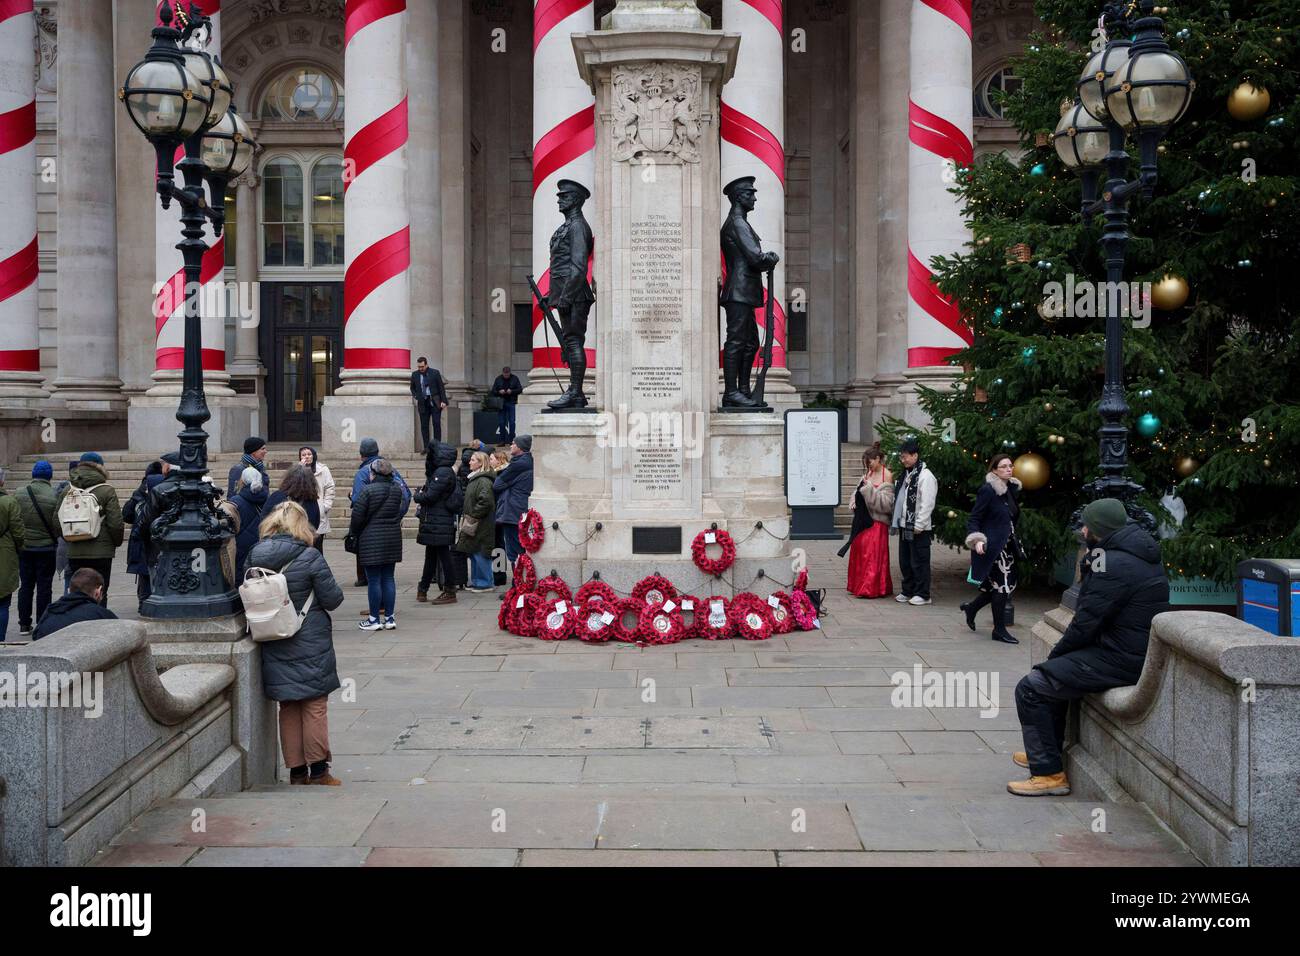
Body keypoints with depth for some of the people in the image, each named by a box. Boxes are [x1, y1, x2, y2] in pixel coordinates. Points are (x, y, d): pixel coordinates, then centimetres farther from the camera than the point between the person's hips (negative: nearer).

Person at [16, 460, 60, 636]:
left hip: (24, 548, 3)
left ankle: (24, 624, 14)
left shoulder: (19, 495, -4)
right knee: (44, 586, 4)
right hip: (46, 548, -3)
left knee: (26, 585, 11)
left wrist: (18, 541, 13)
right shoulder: (55, 497, -13)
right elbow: (58, 525, -14)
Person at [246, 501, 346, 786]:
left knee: (288, 708, 13)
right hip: (310, 644, -4)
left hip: (275, 646, 5)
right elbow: (332, 599, -12)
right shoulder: (309, 557, -17)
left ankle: (296, 771, 19)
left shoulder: (255, 557, -3)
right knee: (315, 706, 6)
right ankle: (318, 771, 10)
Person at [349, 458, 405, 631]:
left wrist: (354, 533, 5)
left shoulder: (367, 491, -12)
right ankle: (389, 618, 12)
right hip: (393, 538, 6)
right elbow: (401, 512, 9)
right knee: (388, 578, 10)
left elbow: (358, 516, -9)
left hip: (371, 539, -6)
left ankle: (374, 619, 6)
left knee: (373, 580, 1)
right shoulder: (397, 490, 5)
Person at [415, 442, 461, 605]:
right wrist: (421, 494, 1)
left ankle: (450, 593, 1)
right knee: (431, 557, 16)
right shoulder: (444, 472, 16)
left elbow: (430, 496, -19)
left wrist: (417, 496, -1)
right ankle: (422, 590, 26)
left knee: (443, 556, -4)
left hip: (439, 524, -10)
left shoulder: (442, 473, -16)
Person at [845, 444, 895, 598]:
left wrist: (870, 487, -20)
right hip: (863, 518, 7)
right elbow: (859, 491, 16)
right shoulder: (868, 473, 9)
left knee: (873, 554, -3)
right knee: (859, 550, 10)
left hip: (877, 520, -7)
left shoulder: (887, 475, -10)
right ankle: (860, 586, 20)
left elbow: (886, 501, -16)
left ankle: (871, 588, 3)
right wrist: (854, 501, -4)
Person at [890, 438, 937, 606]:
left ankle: (922, 594, 6)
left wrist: (919, 526, -19)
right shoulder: (905, 475, 15)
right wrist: (896, 522, 15)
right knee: (905, 561, 15)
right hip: (904, 526, 9)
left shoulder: (925, 476, -13)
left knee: (919, 562, -2)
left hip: (918, 529, -9)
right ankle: (907, 591, 25)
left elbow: (927, 504, -18)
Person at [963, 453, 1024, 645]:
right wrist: (976, 540, -26)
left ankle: (971, 607, 30)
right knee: (1002, 585, -6)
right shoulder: (988, 490, -13)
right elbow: (974, 519, -13)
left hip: (1007, 545, 8)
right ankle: (999, 629, 6)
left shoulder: (1012, 489, 10)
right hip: (993, 546, -8)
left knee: (1008, 584, 11)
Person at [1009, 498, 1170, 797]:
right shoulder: (1141, 553, 13)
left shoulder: (1114, 564, -20)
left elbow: (1086, 623, -18)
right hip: (1140, 656, 11)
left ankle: (1049, 773, -6)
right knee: (1053, 673, 30)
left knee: (1030, 688, -11)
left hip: (1121, 661, -11)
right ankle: (1045, 752, 38)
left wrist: (1055, 654, -4)